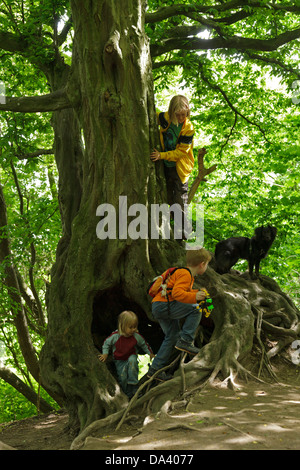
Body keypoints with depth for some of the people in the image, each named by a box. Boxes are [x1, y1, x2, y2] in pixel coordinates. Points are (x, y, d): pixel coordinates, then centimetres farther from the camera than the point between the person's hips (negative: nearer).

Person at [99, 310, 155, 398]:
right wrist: (105, 354, -10)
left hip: (131, 357, 1)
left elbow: (144, 344, 6)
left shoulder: (137, 336, -13)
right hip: (119, 361, 0)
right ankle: (127, 394, 3)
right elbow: (106, 343, -2)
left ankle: (133, 385, -23)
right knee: (122, 376, -21)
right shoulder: (115, 336, -19)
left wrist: (150, 353, 8)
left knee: (132, 360, -35)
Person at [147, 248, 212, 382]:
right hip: (163, 304, -11)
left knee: (172, 337, 14)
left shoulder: (186, 273, 20)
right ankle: (185, 341, -13)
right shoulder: (185, 274, -14)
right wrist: (194, 297, -34)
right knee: (196, 309, -13)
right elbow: (177, 293, -27)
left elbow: (184, 292, 31)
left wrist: (197, 292, 25)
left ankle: (155, 369, 16)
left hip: (159, 309, 11)